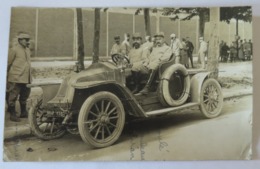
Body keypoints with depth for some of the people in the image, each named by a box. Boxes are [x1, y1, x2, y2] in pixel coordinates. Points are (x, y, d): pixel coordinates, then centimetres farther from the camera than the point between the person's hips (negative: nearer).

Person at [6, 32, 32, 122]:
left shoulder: (27, 50, 13)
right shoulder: (14, 50, -7)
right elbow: (7, 64, -6)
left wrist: (30, 77, 16)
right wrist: (6, 78, -6)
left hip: (27, 79, 7)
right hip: (16, 79, -7)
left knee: (24, 97, 16)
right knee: (13, 97, 2)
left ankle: (23, 113, 29)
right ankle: (12, 114, 12)